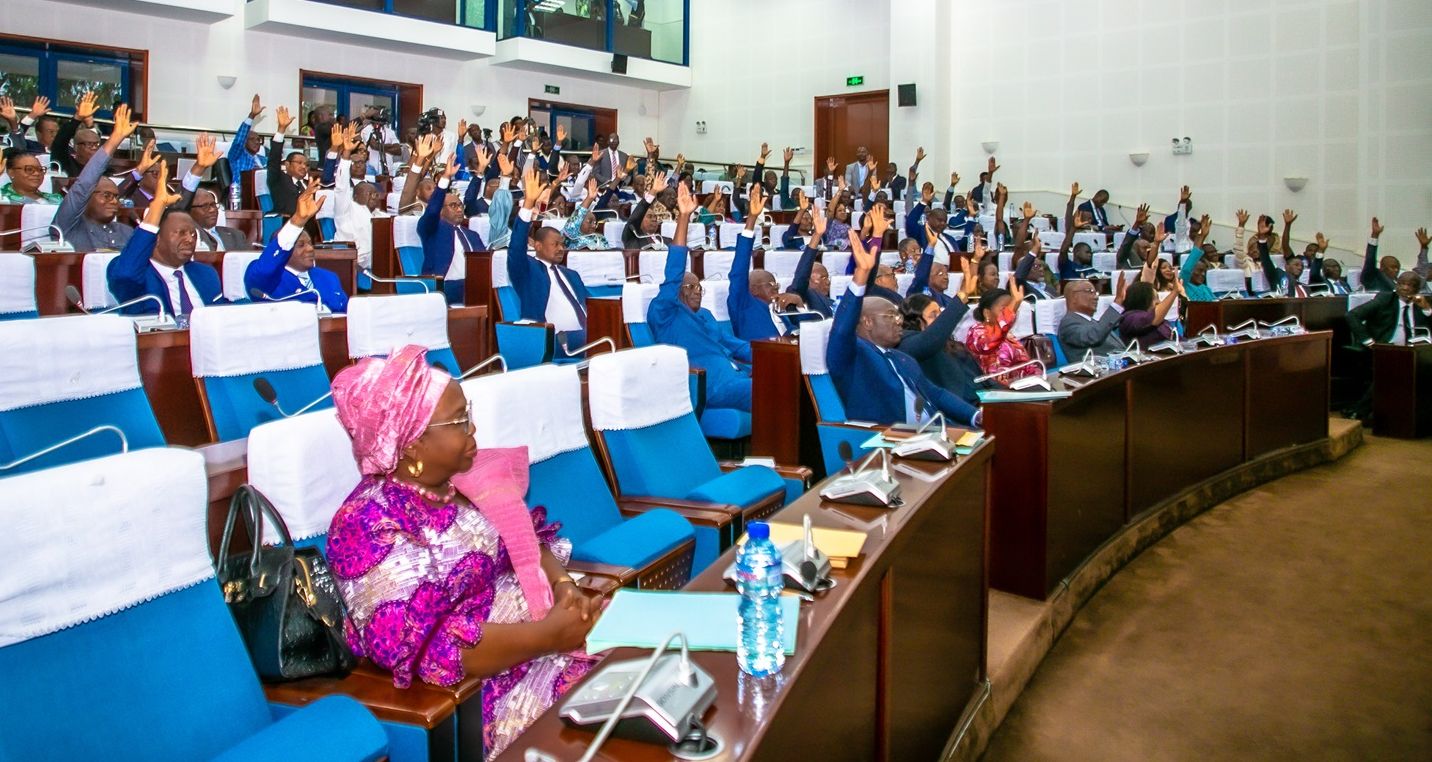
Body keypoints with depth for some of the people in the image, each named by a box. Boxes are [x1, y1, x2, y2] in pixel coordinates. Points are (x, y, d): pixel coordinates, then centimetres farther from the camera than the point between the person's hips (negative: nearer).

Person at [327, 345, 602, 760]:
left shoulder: (462, 480, 5)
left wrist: (562, 583, -8)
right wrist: (548, 635, -24)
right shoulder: (370, 525, -18)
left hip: (548, 628, 8)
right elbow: (428, 650, -24)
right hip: (491, 684, -7)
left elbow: (527, 540, 13)